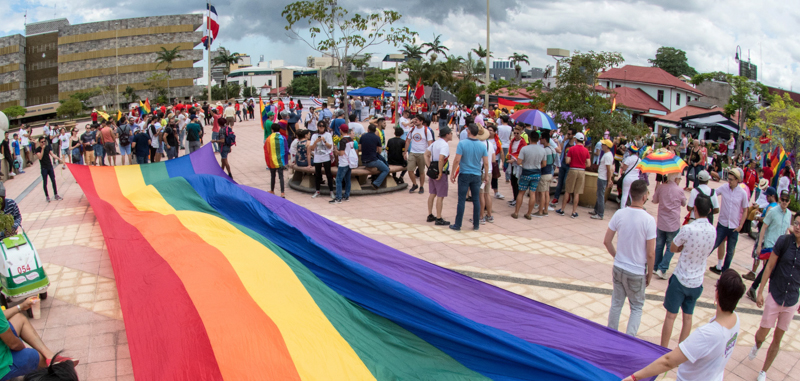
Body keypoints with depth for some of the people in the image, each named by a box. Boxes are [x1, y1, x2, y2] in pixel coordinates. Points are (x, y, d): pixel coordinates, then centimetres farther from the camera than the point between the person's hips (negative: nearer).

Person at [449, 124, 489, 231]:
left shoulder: (462, 143, -10)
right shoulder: (482, 145, -1)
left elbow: (457, 160, -13)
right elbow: (486, 163, 0)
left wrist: (452, 173, -3)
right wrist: (486, 177, 10)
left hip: (464, 175, -2)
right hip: (476, 175, 2)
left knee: (462, 200, 2)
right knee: (476, 200, 10)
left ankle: (458, 225, 7)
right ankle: (476, 225, 16)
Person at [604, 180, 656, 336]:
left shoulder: (619, 214, -9)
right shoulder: (648, 220, -20)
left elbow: (607, 241, -1)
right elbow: (650, 254, -15)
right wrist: (649, 275, 0)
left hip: (618, 268, 3)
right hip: (637, 273, -3)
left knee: (616, 304, 19)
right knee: (637, 308, 16)